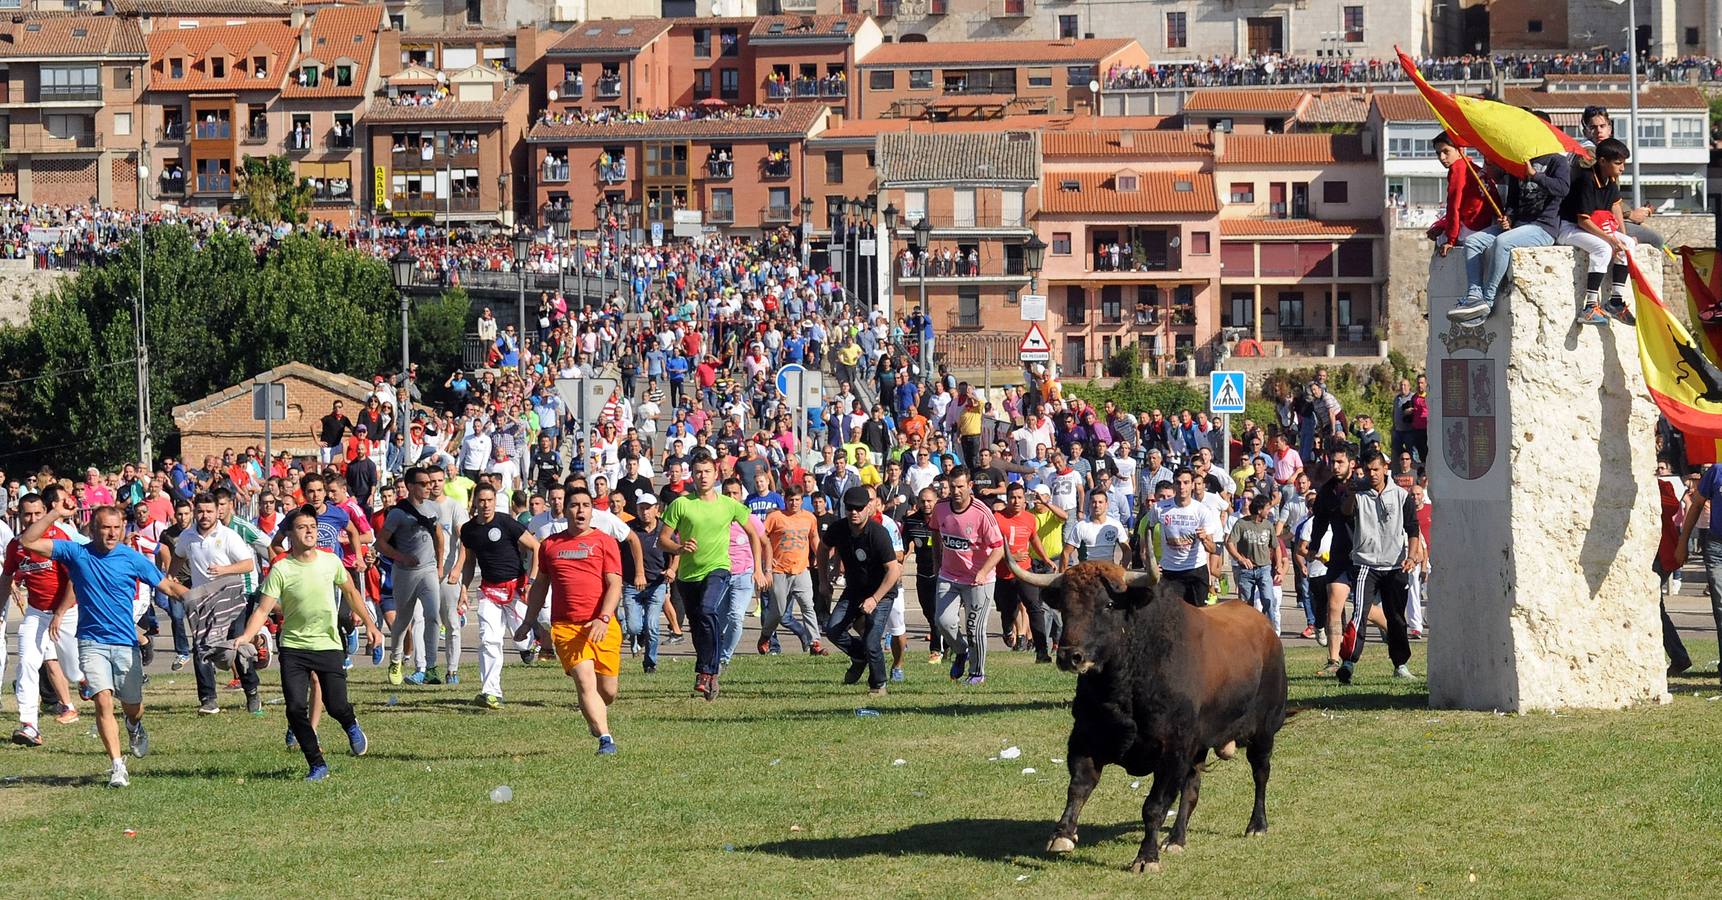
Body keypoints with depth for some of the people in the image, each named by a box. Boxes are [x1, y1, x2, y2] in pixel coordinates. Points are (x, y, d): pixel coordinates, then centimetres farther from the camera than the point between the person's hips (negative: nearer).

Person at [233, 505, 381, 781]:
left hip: (329, 645, 1)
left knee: (336, 706, -8)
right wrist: (246, 636, -29)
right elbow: (263, 609, -13)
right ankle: (317, 765, 4)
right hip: (293, 647, -1)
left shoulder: (330, 561, -1)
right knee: (295, 708, -12)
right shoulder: (281, 569, -10)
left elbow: (350, 592, 16)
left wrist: (369, 623, 18)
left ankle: (351, 726, 30)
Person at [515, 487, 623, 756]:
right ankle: (605, 739, -16)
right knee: (585, 682, -17)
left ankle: (597, 716, 38)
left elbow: (615, 585, -2)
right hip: (565, 627, 1)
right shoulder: (550, 545, 13)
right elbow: (540, 585, 24)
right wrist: (528, 623, 25)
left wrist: (603, 619, -17)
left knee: (607, 690, 5)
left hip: (602, 627, -1)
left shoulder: (605, 542, 5)